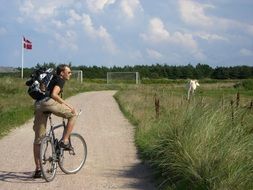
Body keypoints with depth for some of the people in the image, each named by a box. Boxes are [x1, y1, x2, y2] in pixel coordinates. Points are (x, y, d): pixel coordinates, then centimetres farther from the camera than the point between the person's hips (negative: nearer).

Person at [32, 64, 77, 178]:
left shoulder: (53, 79, 33)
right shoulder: (60, 80, 6)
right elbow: (54, 94, -10)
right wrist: (67, 105, -8)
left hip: (38, 105, 8)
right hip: (48, 102, -8)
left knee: (38, 138, 8)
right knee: (73, 114, 10)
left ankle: (38, 169, 11)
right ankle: (64, 141, 4)